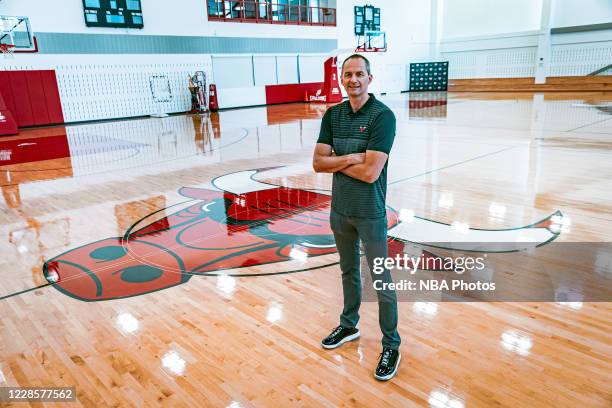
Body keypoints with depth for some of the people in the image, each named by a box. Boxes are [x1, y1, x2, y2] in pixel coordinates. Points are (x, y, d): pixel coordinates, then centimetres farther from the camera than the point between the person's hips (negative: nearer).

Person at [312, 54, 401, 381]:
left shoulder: (382, 116, -15)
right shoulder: (332, 114, 3)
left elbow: (370, 172, -22)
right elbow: (317, 163, -2)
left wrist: (336, 162, -10)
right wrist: (349, 159, -17)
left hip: (370, 212, -6)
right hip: (339, 209, 6)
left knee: (381, 282, 5)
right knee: (348, 271, 22)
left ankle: (391, 345, 22)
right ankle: (349, 325, 41)